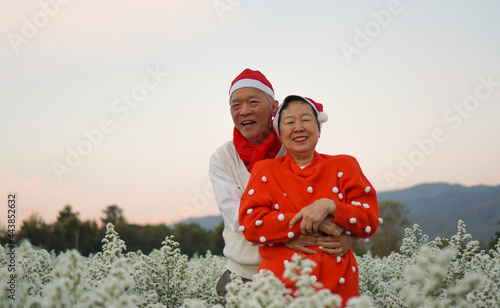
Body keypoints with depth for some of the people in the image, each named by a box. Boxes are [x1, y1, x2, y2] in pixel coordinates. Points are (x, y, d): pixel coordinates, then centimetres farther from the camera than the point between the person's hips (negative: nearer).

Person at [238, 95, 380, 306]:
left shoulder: (343, 166, 10)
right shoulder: (266, 171, 8)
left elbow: (371, 222, 2)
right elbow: (250, 224, -6)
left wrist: (330, 206, -15)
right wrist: (306, 221, -13)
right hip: (281, 285, -1)